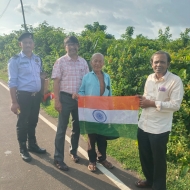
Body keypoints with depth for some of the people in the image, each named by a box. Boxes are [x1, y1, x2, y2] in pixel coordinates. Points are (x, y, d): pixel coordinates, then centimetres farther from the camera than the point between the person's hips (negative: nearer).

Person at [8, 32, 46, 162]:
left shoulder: (38, 59, 8)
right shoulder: (15, 60, -8)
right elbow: (12, 82, -10)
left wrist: (42, 93, 9)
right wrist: (14, 102, -14)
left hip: (36, 95, 5)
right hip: (23, 96, -5)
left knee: (33, 122, 18)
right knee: (22, 123, 8)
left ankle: (32, 144, 36)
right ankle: (23, 149, 24)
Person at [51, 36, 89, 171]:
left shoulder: (83, 62, 5)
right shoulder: (60, 62, -5)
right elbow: (56, 82, -7)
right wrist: (57, 101, -12)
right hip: (65, 98, -4)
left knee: (77, 127, 15)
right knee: (62, 128, 3)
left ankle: (73, 151, 36)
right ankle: (58, 158, 14)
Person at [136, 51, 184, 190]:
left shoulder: (175, 80, -13)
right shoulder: (150, 78, 7)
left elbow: (175, 105, -18)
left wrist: (152, 103, -18)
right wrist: (142, 100, -4)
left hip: (159, 129, -6)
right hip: (143, 125, 7)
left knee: (158, 160, 11)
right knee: (144, 156, 20)